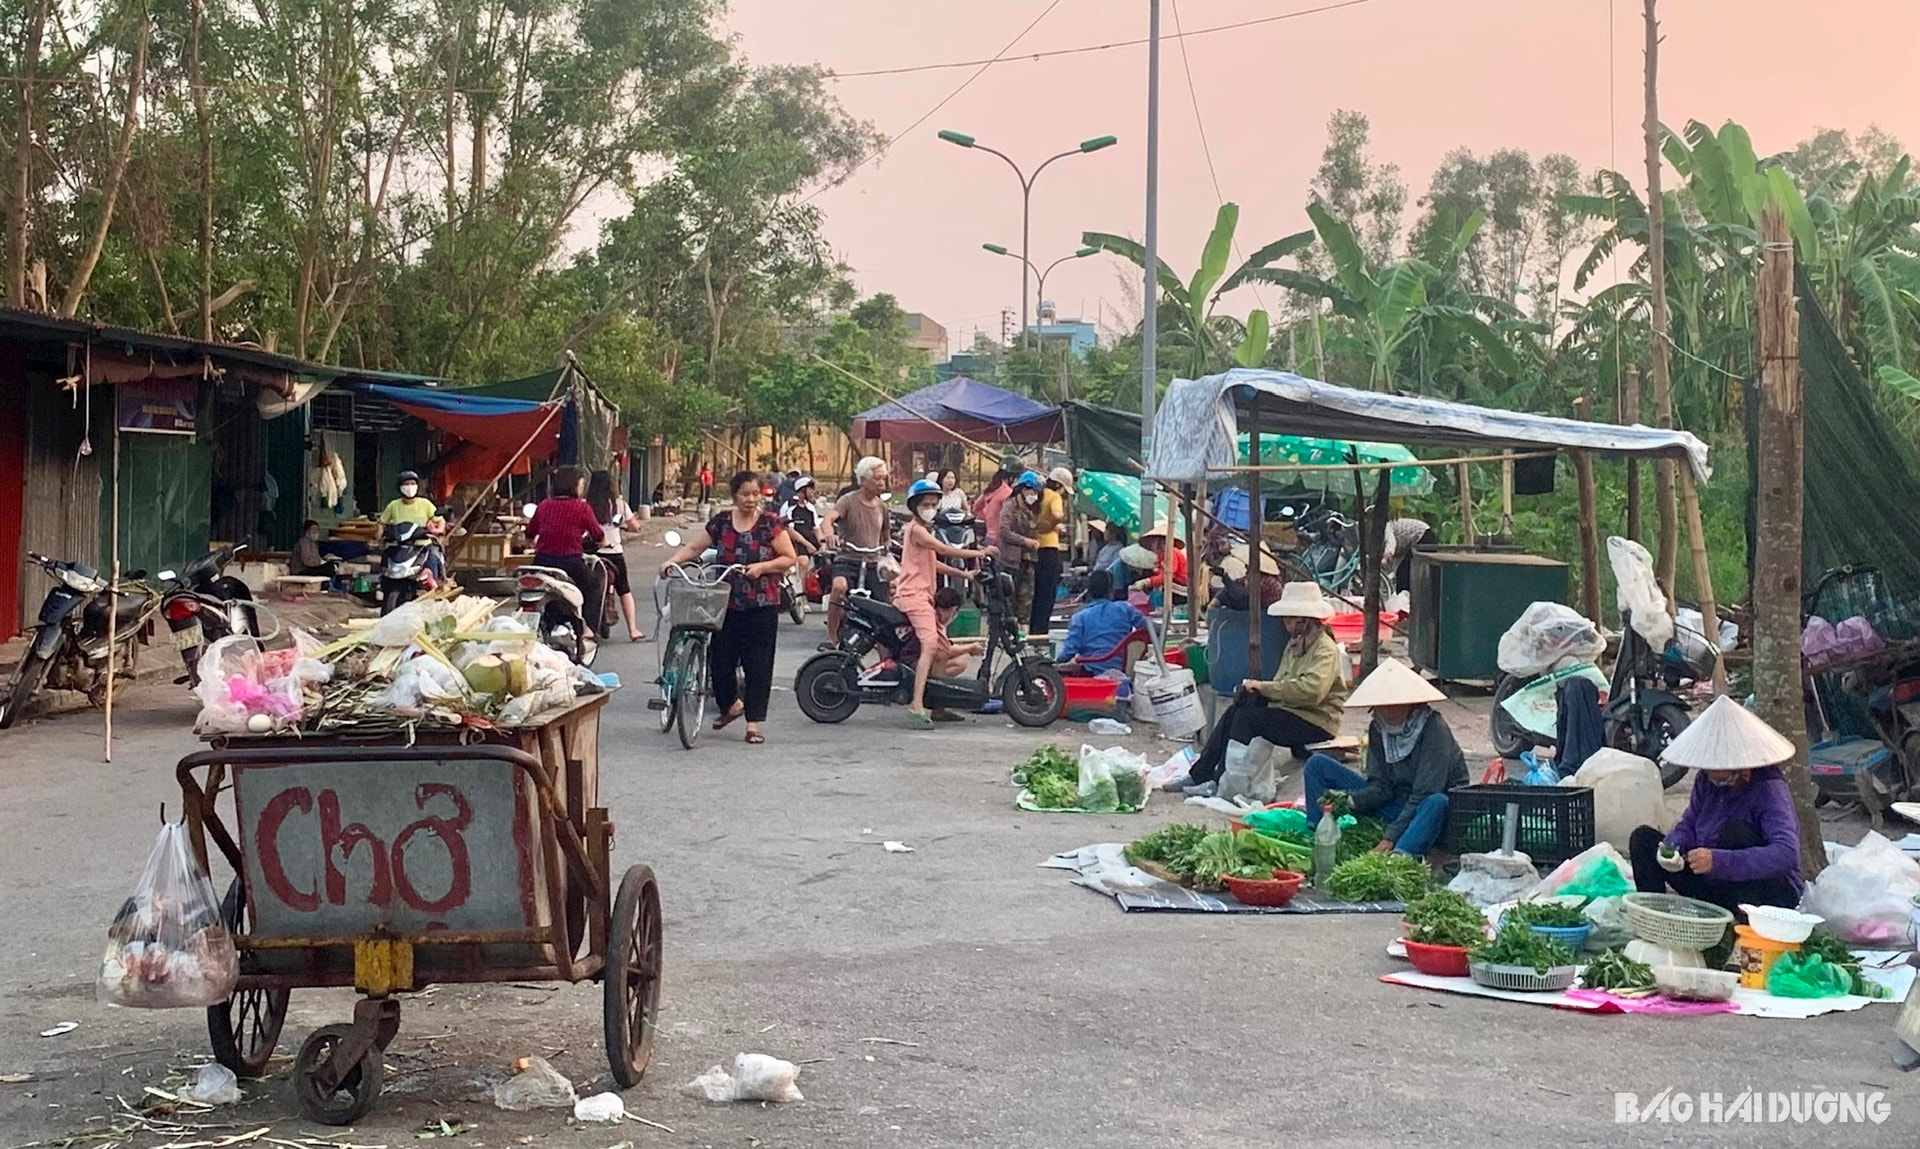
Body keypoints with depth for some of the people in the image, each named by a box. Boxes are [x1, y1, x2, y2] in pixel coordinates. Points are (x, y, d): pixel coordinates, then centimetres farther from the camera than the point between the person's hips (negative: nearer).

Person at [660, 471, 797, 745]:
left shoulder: (770, 523, -3)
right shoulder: (721, 522, 5)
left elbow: (789, 558, -3)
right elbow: (694, 548, 9)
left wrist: (762, 567, -16)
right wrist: (672, 561, -8)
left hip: (762, 605, -3)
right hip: (727, 603, 3)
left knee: (757, 663, -2)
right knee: (720, 658, 4)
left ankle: (753, 724, 6)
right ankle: (731, 704, 34)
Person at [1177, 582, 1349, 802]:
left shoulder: (1324, 648, -15)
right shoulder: (1296, 643, 17)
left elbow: (1311, 690, -30)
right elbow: (1282, 682, 16)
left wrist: (1264, 687, -22)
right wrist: (1256, 688, -8)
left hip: (1315, 722, -9)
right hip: (1290, 711, 9)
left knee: (1247, 717, -21)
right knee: (1233, 712, -5)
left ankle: (1226, 786, -17)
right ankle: (1200, 774, -3)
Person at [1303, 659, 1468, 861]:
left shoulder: (1433, 729, -20)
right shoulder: (1378, 729, -1)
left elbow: (1425, 795, -25)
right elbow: (1380, 787, -1)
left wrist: (1390, 838, -31)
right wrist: (1348, 799, -23)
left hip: (1427, 813, -6)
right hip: (1396, 805, 6)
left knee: (1438, 802, -43)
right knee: (1318, 764, -1)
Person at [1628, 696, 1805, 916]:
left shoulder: (1769, 789, -22)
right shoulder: (1706, 779, -2)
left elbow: (1787, 854, -35)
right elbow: (1688, 825, 9)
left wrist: (1719, 861, -44)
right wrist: (1671, 847, -17)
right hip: (1716, 885, 7)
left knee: (1735, 831, -33)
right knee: (1644, 837, -1)